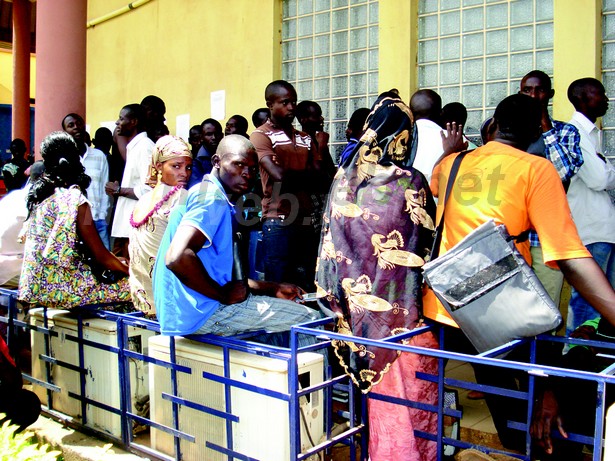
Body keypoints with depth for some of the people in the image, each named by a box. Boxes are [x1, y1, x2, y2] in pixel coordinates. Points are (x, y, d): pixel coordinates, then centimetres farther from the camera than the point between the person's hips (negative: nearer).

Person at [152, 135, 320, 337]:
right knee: (311, 318, -6)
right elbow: (177, 257, -31)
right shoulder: (213, 197, -14)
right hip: (200, 313, -11)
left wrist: (273, 289, 16)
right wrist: (224, 295, -18)